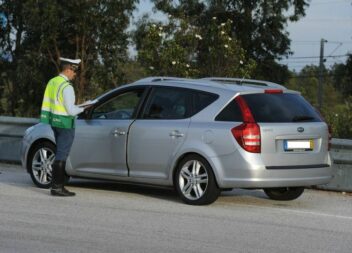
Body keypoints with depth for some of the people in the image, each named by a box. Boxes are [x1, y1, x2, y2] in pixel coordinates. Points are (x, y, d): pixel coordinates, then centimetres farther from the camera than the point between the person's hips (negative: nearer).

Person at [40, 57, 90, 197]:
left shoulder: (52, 82, 10)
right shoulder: (67, 87, -18)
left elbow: (46, 104, 15)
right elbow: (71, 111, -18)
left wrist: (46, 121, 20)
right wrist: (83, 108, -3)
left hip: (54, 122, 9)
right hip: (65, 124, -9)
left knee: (61, 154, 15)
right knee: (61, 156, -5)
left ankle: (59, 185, 18)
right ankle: (56, 187, -4)